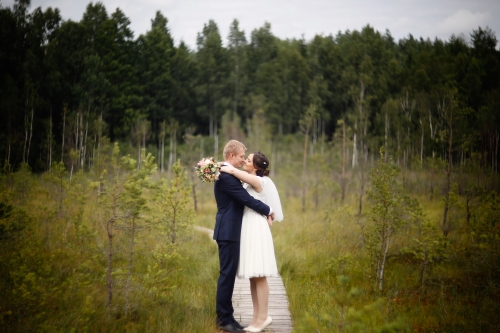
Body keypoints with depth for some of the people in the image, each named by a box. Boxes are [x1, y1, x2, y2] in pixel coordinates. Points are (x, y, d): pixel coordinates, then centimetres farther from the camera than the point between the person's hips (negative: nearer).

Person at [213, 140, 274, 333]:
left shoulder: (228, 174, 16)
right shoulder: (226, 176, -18)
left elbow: (241, 198, 19)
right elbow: (247, 199, -19)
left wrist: (262, 212, 8)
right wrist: (268, 211, -6)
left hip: (229, 230, 10)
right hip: (228, 231, -10)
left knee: (229, 273, 13)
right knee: (227, 273, -6)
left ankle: (224, 315, 19)